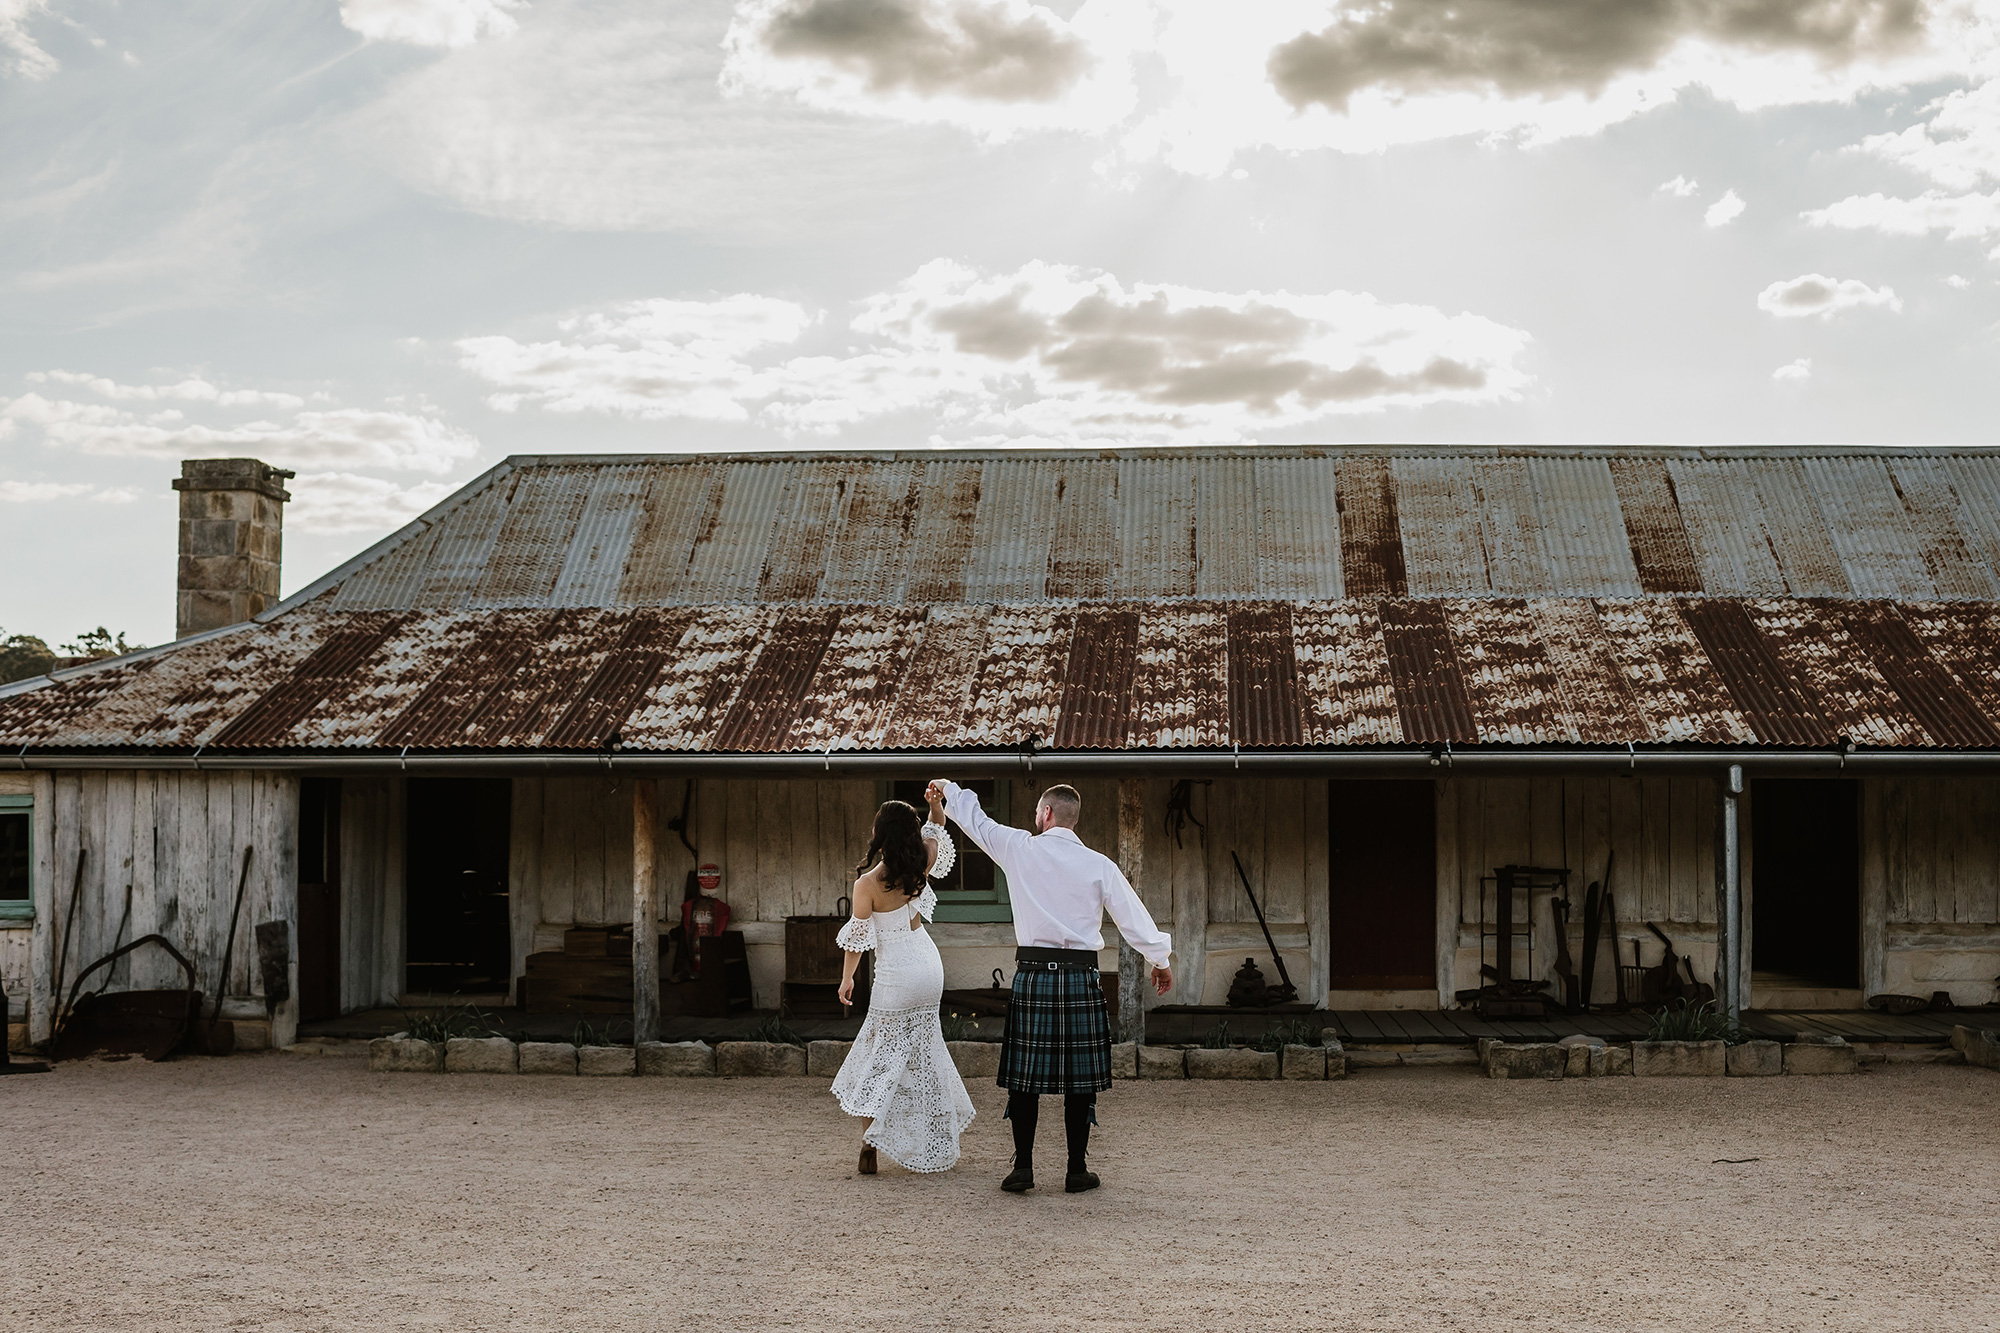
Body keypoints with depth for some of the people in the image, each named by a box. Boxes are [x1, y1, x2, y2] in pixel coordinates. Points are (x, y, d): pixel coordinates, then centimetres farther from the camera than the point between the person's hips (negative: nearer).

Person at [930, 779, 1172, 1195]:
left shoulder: (1020, 848, 0)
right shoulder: (1099, 865, -1)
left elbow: (976, 821, 15)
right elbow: (1134, 918, 3)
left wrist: (949, 789, 33)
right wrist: (1161, 959, 16)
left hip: (1033, 976, 0)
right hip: (1081, 977, 0)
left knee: (1025, 1074, 6)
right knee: (1080, 1076, 6)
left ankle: (1022, 1167, 5)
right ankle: (1077, 1170, 9)